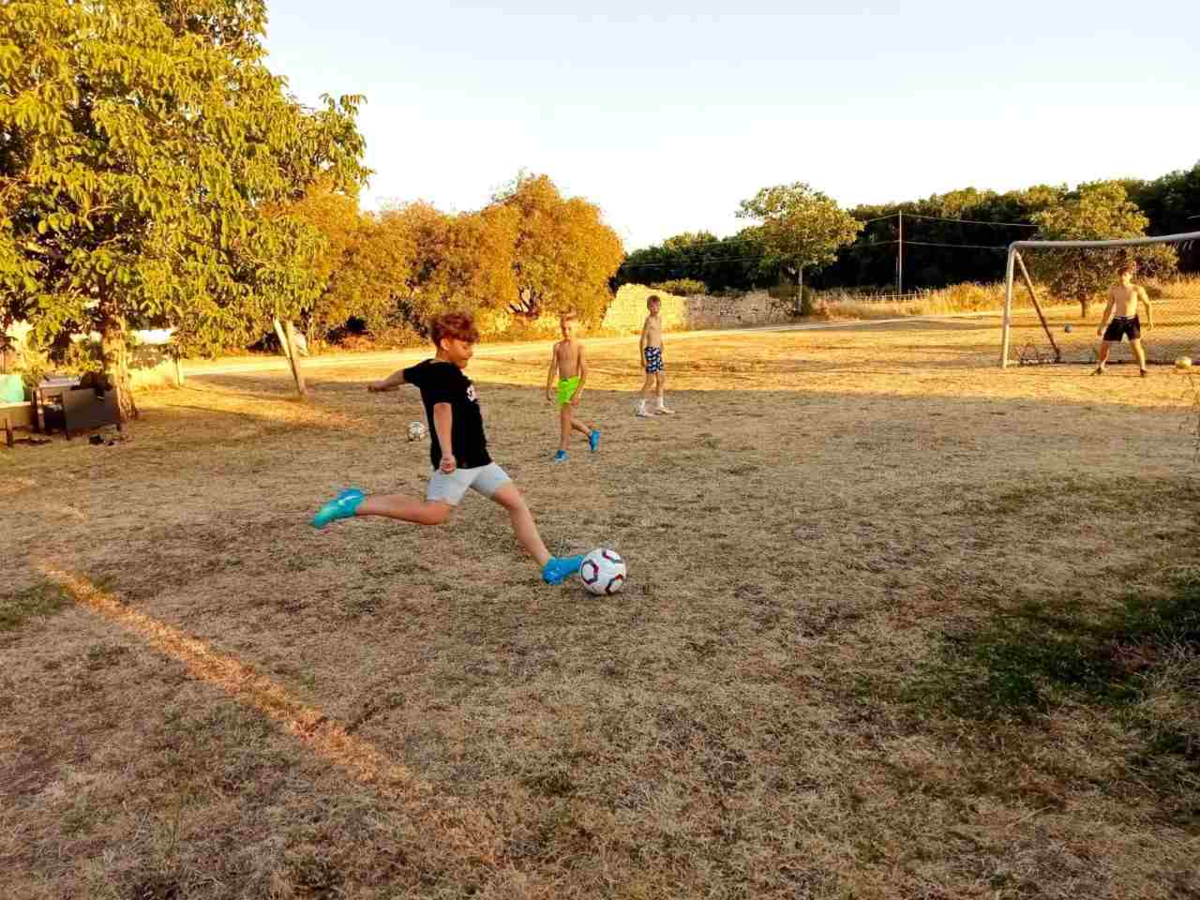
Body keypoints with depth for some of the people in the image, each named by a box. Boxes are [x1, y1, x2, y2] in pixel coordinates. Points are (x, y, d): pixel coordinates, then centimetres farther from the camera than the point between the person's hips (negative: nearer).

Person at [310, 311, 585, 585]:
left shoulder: (428, 368, 13)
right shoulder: (445, 374, -17)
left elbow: (405, 374, 33)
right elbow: (442, 409, -35)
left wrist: (383, 383, 54)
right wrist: (446, 452, -48)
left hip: (477, 458, 10)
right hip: (458, 459, -10)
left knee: (516, 502, 5)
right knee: (433, 513, -16)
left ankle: (550, 566, 5)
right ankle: (354, 504, -4)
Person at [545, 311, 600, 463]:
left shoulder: (579, 346, -9)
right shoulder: (558, 346, 6)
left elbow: (584, 371, -12)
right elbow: (553, 368, 9)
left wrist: (578, 392, -19)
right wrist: (548, 389, 5)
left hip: (574, 383, -6)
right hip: (562, 383, 6)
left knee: (565, 415, -11)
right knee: (568, 418, 11)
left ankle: (562, 450, 0)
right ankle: (592, 433, 33)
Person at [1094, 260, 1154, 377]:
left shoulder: (1137, 289, -5)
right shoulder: (1113, 289, 3)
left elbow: (1148, 304, 4)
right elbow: (1109, 308, 10)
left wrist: (1150, 320, -5)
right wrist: (1102, 325, 9)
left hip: (1132, 320, -3)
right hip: (1117, 320, 3)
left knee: (1136, 344, -20)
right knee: (1103, 344, 1)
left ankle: (1143, 369, -7)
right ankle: (1100, 368, 22)